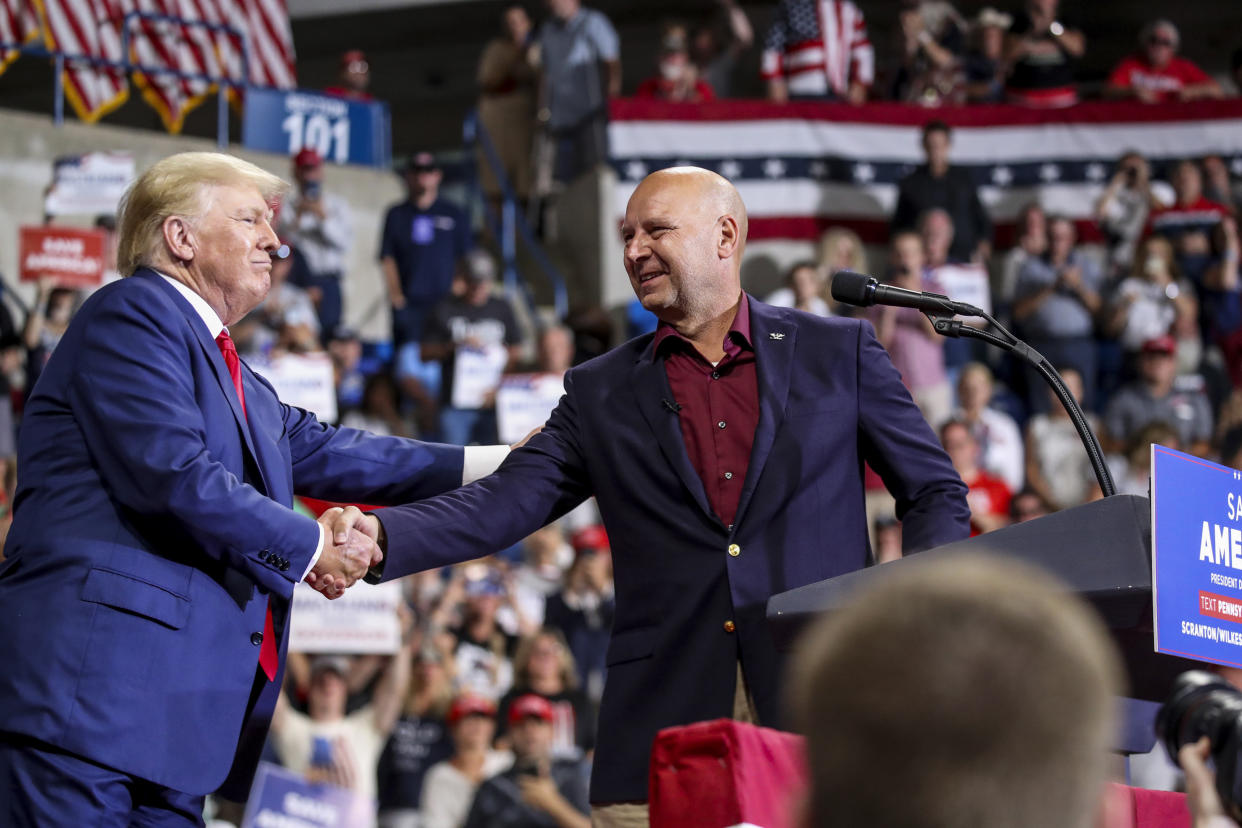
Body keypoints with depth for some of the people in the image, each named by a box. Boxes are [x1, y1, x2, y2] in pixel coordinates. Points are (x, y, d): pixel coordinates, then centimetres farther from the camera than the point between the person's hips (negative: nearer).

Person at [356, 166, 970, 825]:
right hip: (666, 715, 1)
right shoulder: (600, 393, 13)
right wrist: (378, 535, -15)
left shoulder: (838, 352, 10)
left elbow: (936, 492, 11)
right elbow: (505, 503, 3)